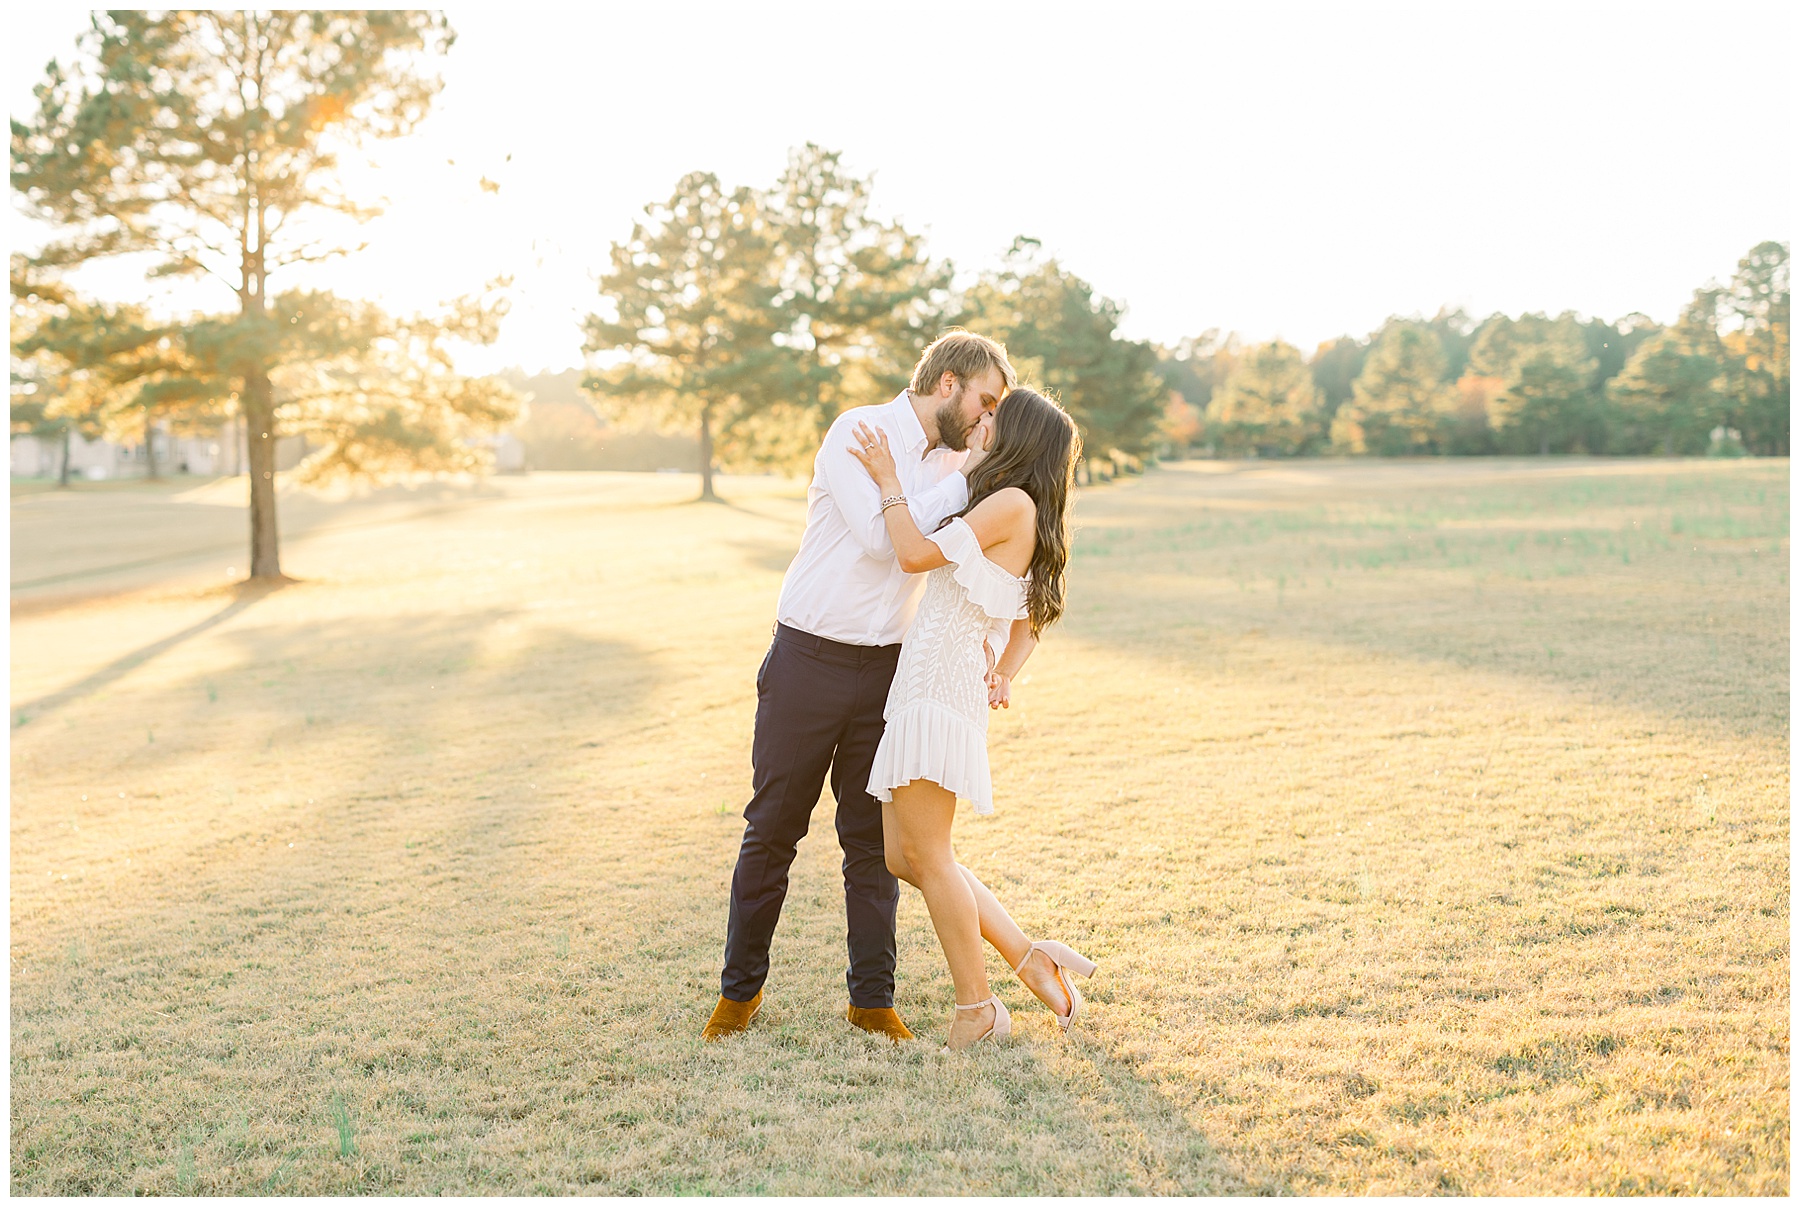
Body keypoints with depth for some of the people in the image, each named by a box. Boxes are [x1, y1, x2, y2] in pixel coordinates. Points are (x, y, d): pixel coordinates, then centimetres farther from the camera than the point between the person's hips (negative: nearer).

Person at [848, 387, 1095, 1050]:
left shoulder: (1012, 503, -9)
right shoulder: (1027, 524, 21)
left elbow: (916, 552, -14)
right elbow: (1030, 618, 34)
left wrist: (889, 482, -3)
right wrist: (1005, 674, 26)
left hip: (941, 681, -10)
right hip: (921, 679, 10)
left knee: (924, 851, -7)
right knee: (902, 856, 9)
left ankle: (976, 1009, 0)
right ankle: (1028, 957, 11)